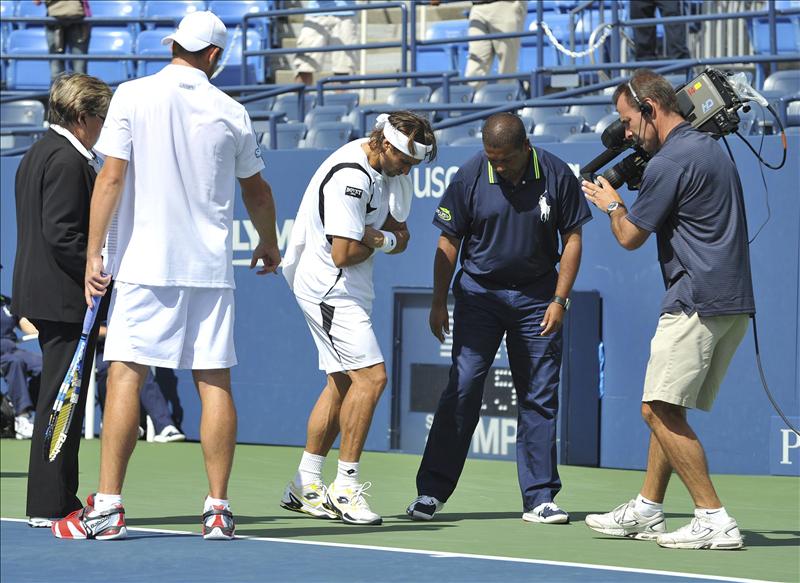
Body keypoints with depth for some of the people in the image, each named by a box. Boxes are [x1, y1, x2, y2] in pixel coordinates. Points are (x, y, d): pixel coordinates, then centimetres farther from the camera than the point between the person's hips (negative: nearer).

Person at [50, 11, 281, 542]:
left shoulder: (133, 96, -2)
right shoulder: (231, 112, 6)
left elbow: (111, 178, -7)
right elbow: (257, 192, 17)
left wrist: (93, 254, -3)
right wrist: (269, 245, 35)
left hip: (144, 264, -2)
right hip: (212, 268, 2)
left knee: (125, 377, -3)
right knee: (215, 382, 5)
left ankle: (108, 507, -8)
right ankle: (218, 509, 4)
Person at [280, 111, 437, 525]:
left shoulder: (392, 168, 6)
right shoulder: (349, 177, -24)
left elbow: (400, 237, 5)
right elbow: (344, 254, -25)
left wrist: (373, 236, -16)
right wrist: (381, 240, -7)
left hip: (346, 290, 10)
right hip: (327, 287, -10)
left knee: (344, 381, 13)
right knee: (371, 376, -15)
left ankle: (305, 485, 19)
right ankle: (345, 486, -9)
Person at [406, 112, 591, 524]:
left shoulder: (557, 176, -7)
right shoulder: (469, 177, -8)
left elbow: (572, 238, 0)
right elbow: (449, 242, -1)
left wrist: (559, 299, -6)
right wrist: (438, 302, -4)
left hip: (536, 298, 1)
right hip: (478, 292, -1)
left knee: (539, 397, 2)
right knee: (462, 390, -6)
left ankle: (539, 499, 6)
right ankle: (431, 491, -1)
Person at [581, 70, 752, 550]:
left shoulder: (671, 162, -13)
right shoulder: (711, 148, 18)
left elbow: (631, 237, -3)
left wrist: (613, 205, 17)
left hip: (697, 303, -10)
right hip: (734, 302, 10)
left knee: (660, 410, -11)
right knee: (667, 410, 15)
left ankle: (715, 520, -14)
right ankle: (647, 511, 21)